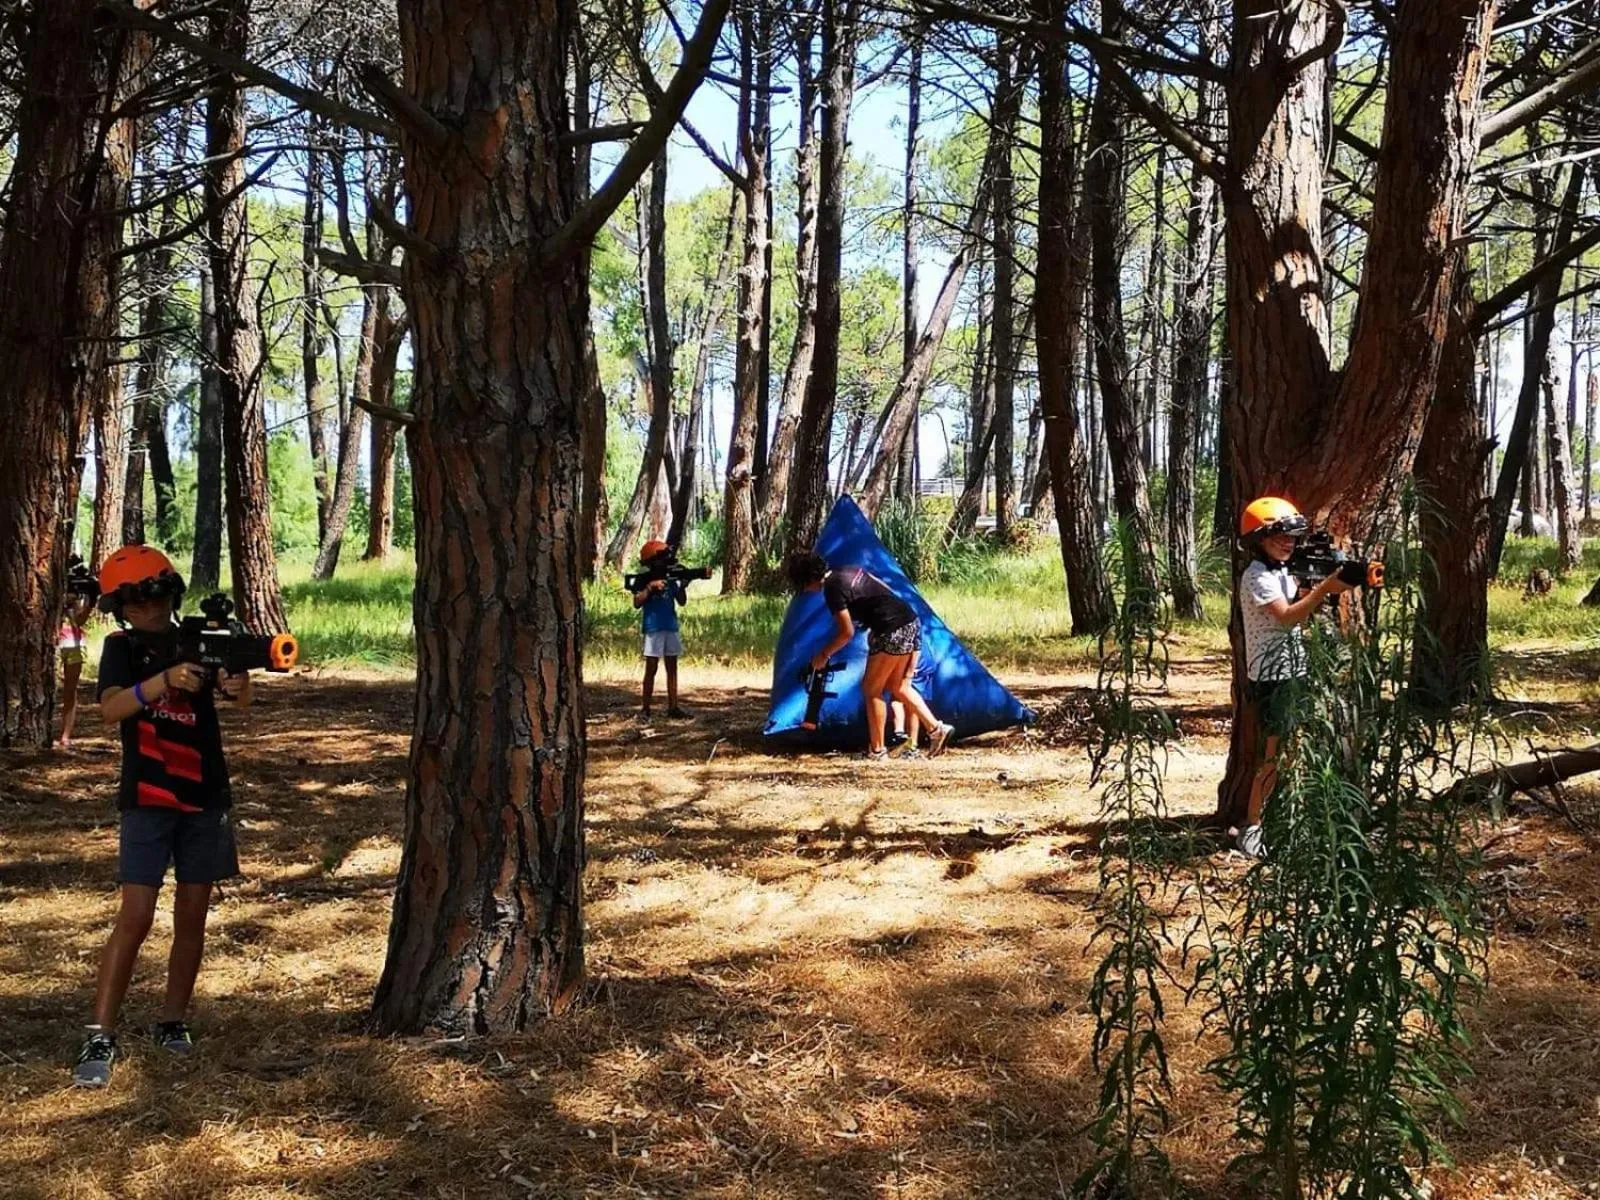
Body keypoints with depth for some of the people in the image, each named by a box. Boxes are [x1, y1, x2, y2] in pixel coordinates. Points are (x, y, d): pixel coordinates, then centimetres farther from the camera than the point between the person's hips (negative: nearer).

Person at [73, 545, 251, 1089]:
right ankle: (100, 1038, -7)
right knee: (135, 918, -10)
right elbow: (110, 708, -20)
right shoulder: (122, 647, -1)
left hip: (205, 798, 3)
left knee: (191, 917, 7)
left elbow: (241, 699, -11)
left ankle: (173, 1022, 20)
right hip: (148, 798, -3)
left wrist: (237, 684, -35)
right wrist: (165, 679, -36)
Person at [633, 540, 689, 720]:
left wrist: (683, 585, -10)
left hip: (671, 626, 5)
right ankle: (646, 709, 0)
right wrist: (650, 586, -21)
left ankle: (673, 707, 12)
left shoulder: (670, 576, 8)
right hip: (653, 627, -5)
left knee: (672, 667, 7)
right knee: (651, 669, -5)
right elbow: (637, 603, -14)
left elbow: (682, 601, 8)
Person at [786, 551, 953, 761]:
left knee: (872, 689, 4)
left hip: (892, 632, -9)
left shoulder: (833, 589, -11)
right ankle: (936, 728, 11)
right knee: (898, 686, 19)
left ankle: (877, 750, 9)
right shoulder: (849, 571, 14)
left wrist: (824, 654, 4)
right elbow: (885, 588, 21)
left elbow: (846, 633, -9)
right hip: (911, 621, 9)